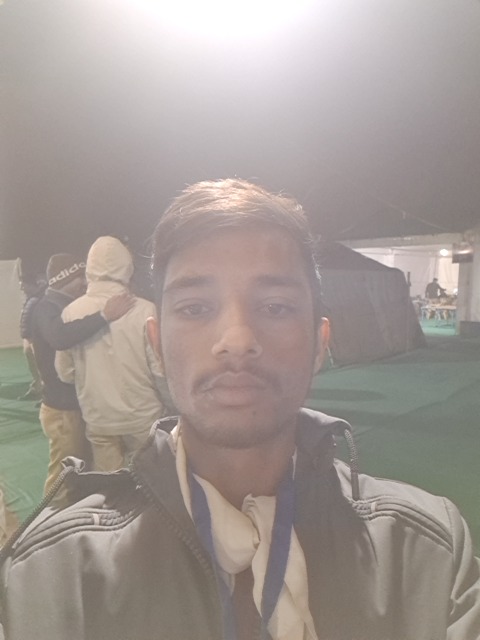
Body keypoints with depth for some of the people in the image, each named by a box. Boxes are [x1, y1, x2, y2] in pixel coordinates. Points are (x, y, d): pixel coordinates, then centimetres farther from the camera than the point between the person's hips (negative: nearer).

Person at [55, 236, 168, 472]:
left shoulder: (71, 312, -9)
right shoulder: (144, 310, -18)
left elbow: (65, 372, 0)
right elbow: (161, 368, -15)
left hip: (98, 419, 3)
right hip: (142, 417, -2)